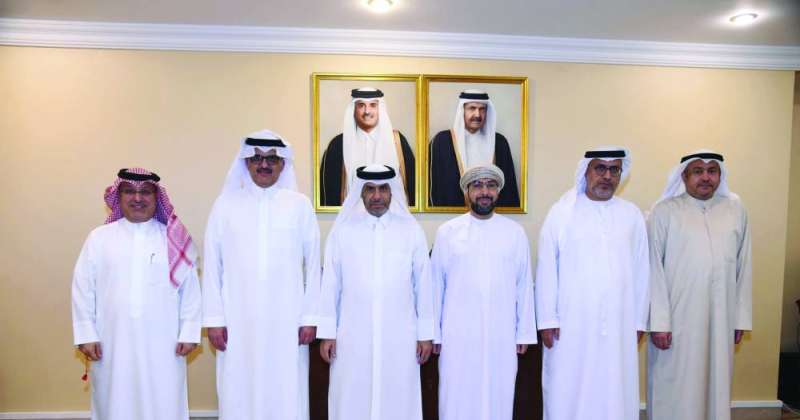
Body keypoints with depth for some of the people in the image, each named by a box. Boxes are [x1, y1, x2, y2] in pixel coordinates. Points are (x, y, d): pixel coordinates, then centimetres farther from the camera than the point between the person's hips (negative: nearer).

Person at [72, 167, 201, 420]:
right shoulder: (99, 238, 4)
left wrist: (189, 333, -2)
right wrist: (86, 334, 1)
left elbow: (190, 290, 1)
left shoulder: (175, 240, 2)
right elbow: (83, 289, 5)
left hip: (162, 346, -1)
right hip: (113, 345, 1)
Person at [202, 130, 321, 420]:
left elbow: (313, 265, 2)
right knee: (239, 396, 7)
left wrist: (310, 317, 0)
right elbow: (212, 266, 3)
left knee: (286, 395, 5)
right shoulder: (226, 205, 3)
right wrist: (213, 319, 0)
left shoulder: (300, 205, 1)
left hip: (287, 321, 0)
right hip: (238, 321, 1)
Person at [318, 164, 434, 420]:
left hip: (399, 338, 0)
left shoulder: (412, 230, 0)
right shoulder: (342, 230, 0)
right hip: (353, 338, 0)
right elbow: (330, 285, 2)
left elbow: (423, 285, 2)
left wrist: (425, 334, 3)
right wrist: (327, 332, 1)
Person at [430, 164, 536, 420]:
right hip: (457, 335, -1)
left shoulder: (515, 233, 3)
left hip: (501, 336, 1)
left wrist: (524, 332, 4)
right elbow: (436, 285, 3)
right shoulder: (446, 232, 0)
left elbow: (524, 286, 5)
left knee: (498, 399, 10)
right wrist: (433, 332, 3)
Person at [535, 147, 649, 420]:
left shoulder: (632, 215, 6)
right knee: (567, 394, 5)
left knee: (615, 395, 9)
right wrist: (547, 320, -5)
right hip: (570, 325, -2)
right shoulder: (561, 212, -3)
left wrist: (639, 321, 8)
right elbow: (546, 270, -3)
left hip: (619, 326, 3)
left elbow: (640, 271, 8)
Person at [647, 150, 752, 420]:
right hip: (677, 320, -3)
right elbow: (653, 268, -7)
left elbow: (743, 266, 9)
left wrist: (741, 318, 8)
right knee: (674, 391, 5)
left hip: (720, 321, 3)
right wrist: (658, 322, -11)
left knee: (716, 386, 13)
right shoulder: (665, 211, -5)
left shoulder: (736, 209, 6)